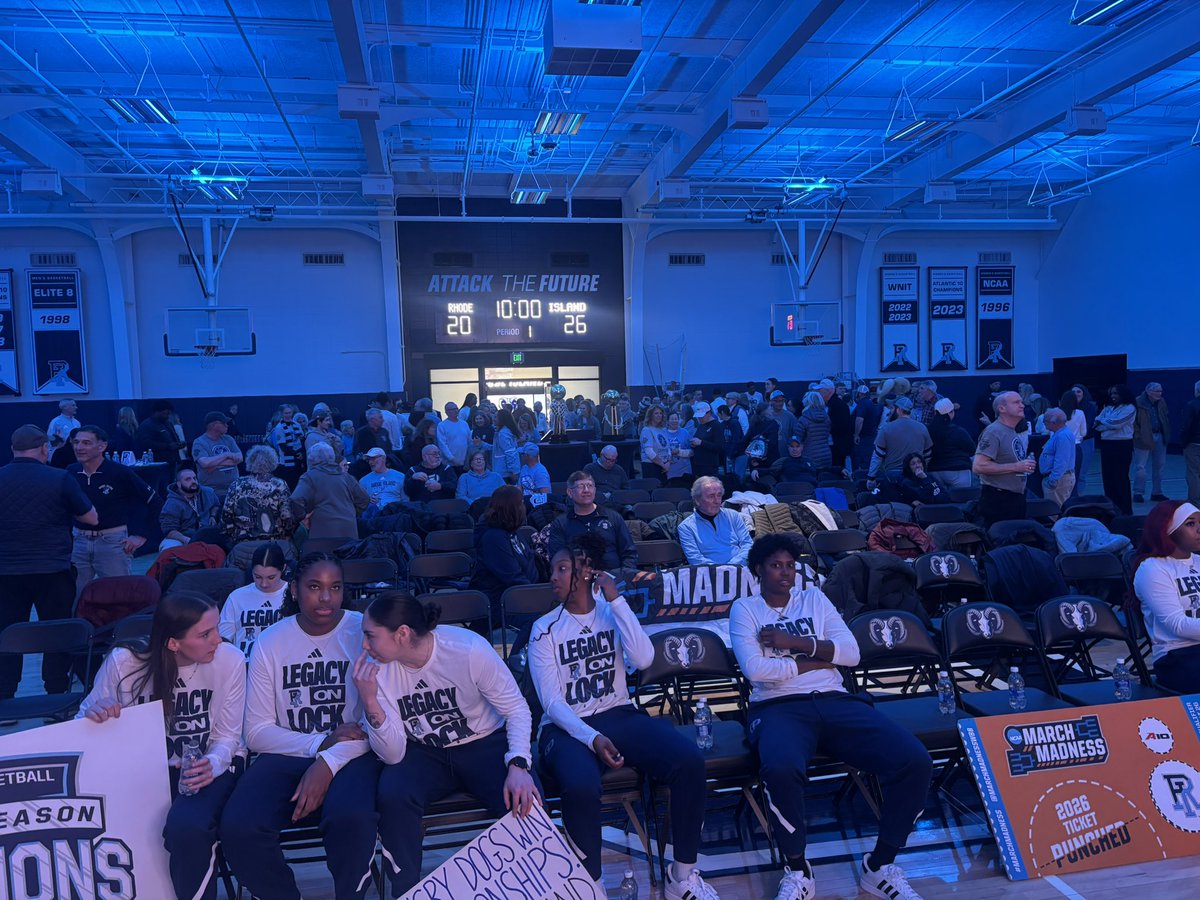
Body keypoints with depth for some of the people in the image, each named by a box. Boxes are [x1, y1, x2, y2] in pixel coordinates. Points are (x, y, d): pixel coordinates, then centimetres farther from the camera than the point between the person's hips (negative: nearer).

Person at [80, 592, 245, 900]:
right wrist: (92, 716, -23)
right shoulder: (123, 662, -13)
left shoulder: (229, 660, -16)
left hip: (210, 766, -2)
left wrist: (212, 765, -28)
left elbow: (227, 736, -7)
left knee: (186, 827, -32)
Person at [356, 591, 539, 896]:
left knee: (524, 804, -28)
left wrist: (518, 765, -29)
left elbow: (517, 709, -13)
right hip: (424, 752, 2)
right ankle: (406, 892, -7)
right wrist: (370, 703, -31)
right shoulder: (375, 668, -14)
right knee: (392, 795, -29)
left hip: (485, 743, -2)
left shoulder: (469, 648, -23)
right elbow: (393, 755, -15)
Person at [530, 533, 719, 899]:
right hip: (567, 727, -2)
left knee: (689, 760, -23)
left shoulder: (611, 613, 6)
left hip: (620, 716, 3)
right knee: (582, 786, -37)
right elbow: (551, 701, -8)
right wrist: (592, 738, -22)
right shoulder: (544, 629, 0)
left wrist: (617, 599, -13)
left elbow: (643, 660, -12)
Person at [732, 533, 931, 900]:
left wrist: (797, 642, -5)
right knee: (780, 769, -39)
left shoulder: (814, 598, 18)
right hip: (779, 707, -4)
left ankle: (880, 865, 2)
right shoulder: (744, 608, 8)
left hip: (835, 701, 4)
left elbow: (851, 653, 6)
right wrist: (814, 661, 0)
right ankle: (797, 870, -10)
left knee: (915, 761, -20)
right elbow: (755, 669, -9)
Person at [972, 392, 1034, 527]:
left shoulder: (1016, 432, 13)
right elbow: (978, 466, -24)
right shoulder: (993, 431, -14)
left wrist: (1026, 464, 9)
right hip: (997, 500, -9)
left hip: (1017, 499, 9)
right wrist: (1016, 467, -21)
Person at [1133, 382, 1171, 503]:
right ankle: (1138, 493, 4)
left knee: (1159, 466, 11)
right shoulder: (1138, 403, -12)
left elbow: (1166, 418, 16)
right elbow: (1133, 421, -11)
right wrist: (1137, 436, -15)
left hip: (1159, 437, 7)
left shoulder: (1161, 402, 9)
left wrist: (1167, 435, 7)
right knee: (1140, 467, -4)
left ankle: (1156, 492, 21)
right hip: (1144, 438, -7)